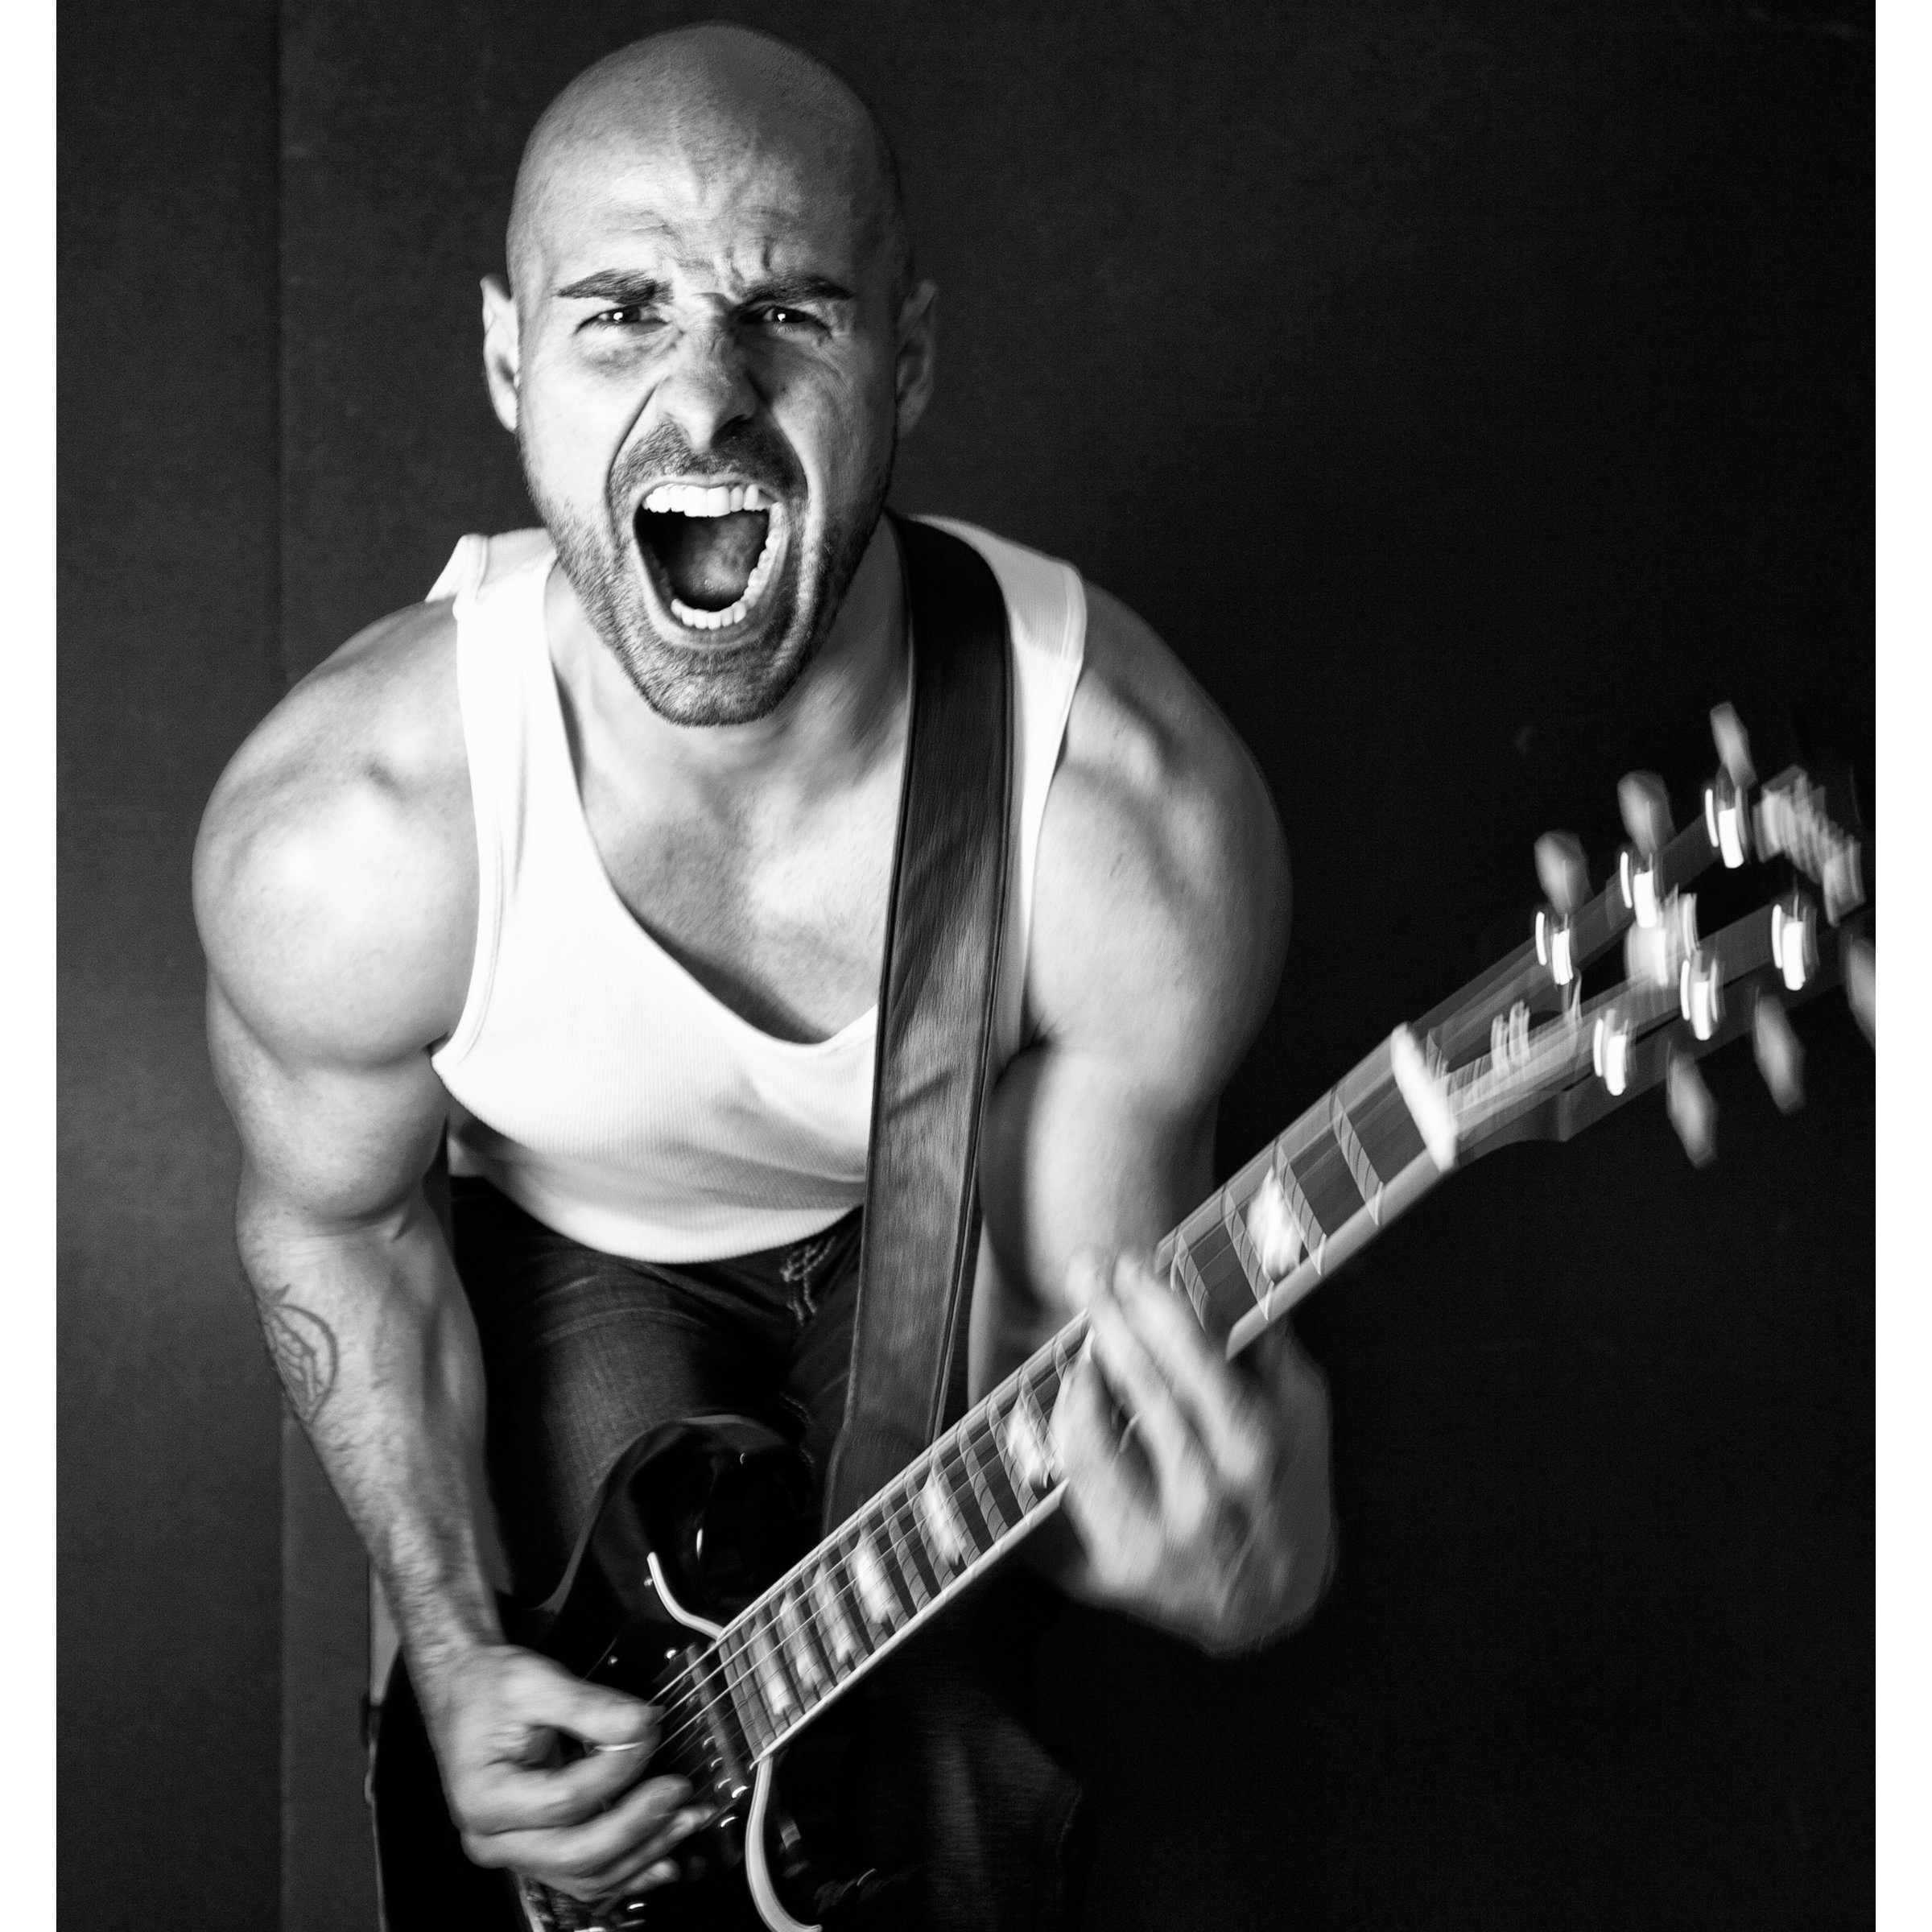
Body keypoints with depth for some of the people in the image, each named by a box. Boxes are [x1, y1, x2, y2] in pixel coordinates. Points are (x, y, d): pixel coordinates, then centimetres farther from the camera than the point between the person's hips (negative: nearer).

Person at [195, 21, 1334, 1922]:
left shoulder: (1139, 813, -38)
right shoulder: (336, 837, -36)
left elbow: (1063, 1318, -25)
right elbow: (334, 1215, -13)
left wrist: (1219, 1546, -49)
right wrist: (457, 1647, -19)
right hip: (573, 1245, 0)